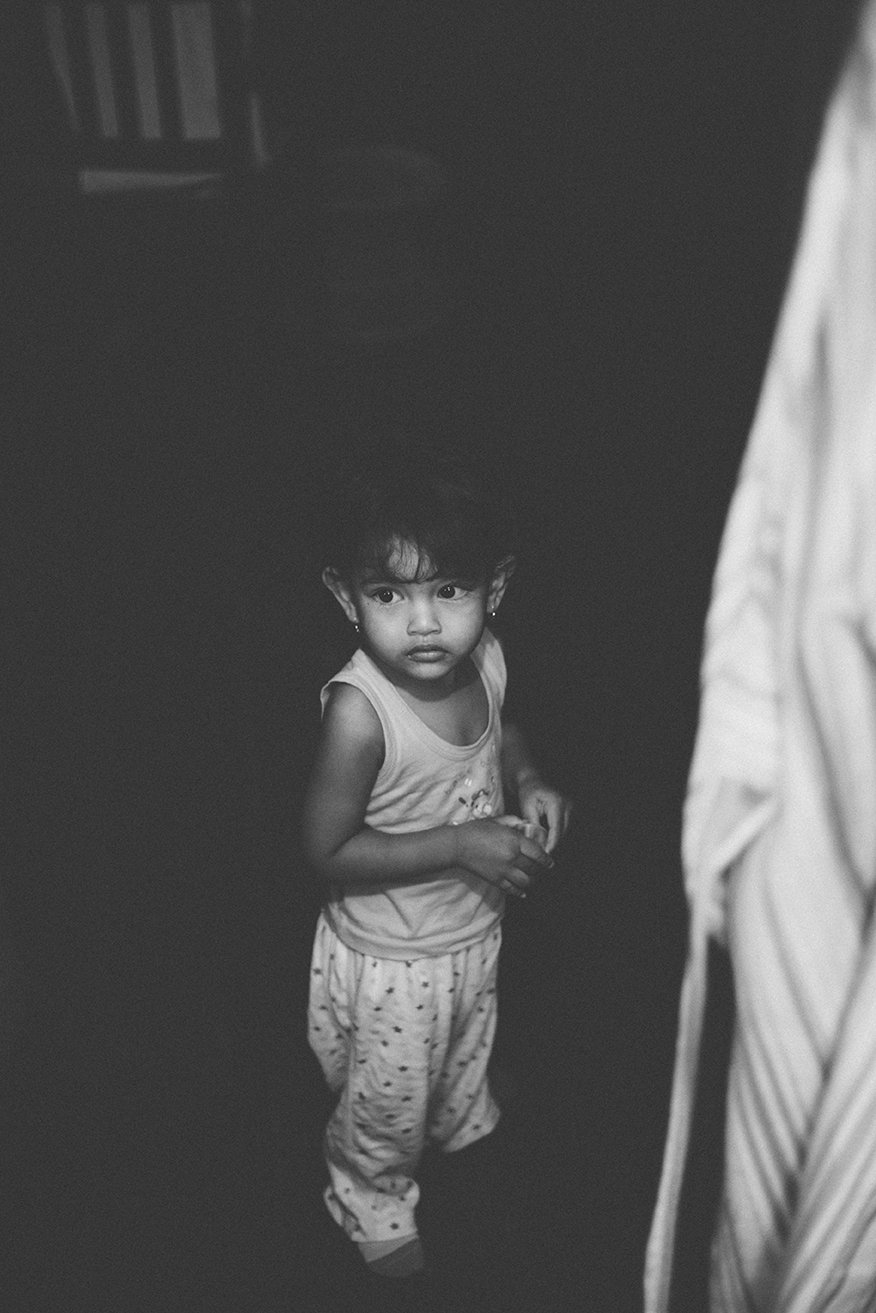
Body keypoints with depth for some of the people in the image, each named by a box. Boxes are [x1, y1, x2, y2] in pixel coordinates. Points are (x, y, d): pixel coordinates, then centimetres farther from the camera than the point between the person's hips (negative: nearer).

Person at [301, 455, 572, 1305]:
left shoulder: (484, 660, -16)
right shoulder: (358, 711, -36)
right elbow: (328, 852, -28)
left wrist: (528, 779, -13)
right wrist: (461, 844, -31)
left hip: (475, 932, 6)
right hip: (390, 959, -6)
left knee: (465, 1068, 35)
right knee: (387, 1107, 21)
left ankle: (464, 1139, 67)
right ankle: (375, 1207, 52)